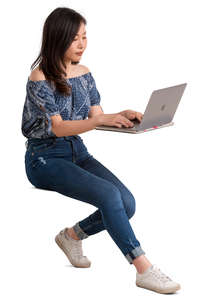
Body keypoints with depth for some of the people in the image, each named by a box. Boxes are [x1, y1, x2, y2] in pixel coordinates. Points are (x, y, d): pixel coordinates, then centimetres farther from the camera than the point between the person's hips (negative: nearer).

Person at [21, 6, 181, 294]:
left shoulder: (84, 73, 8)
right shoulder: (39, 78, -13)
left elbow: (97, 115, 4)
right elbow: (57, 127, -21)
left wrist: (123, 116, -18)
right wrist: (102, 120, -35)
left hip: (78, 153, 7)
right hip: (46, 158, -7)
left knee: (127, 203, -14)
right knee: (109, 195, -28)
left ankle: (72, 235, 10)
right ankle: (144, 269, -25)